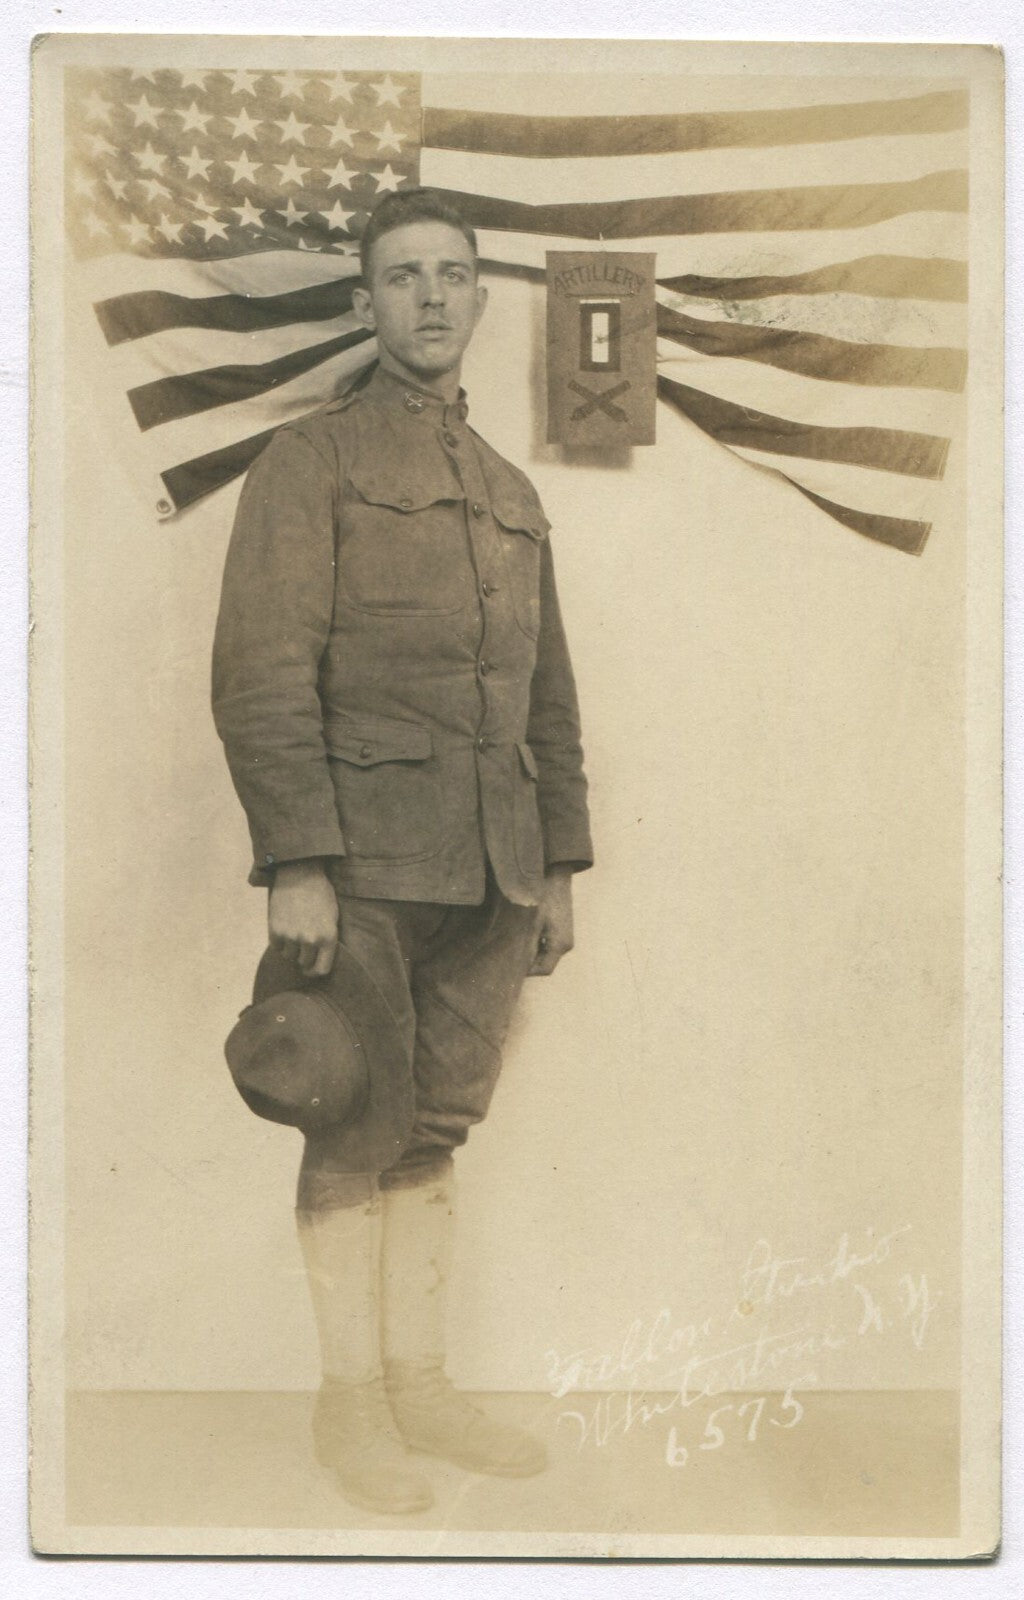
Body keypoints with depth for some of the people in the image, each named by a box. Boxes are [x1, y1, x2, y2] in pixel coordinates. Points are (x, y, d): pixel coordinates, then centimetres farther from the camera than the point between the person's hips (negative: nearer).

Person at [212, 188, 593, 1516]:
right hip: (364, 861, -5)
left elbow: (548, 696, 19)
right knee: (354, 1134, 3)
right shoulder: (307, 462, -1)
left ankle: (420, 1381, 24)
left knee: (438, 1131, 12)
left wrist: (561, 868, 13)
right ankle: (349, 1399, 16)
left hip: (493, 873, 6)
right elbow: (261, 673, -10)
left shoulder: (513, 494, 18)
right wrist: (294, 864, -17)